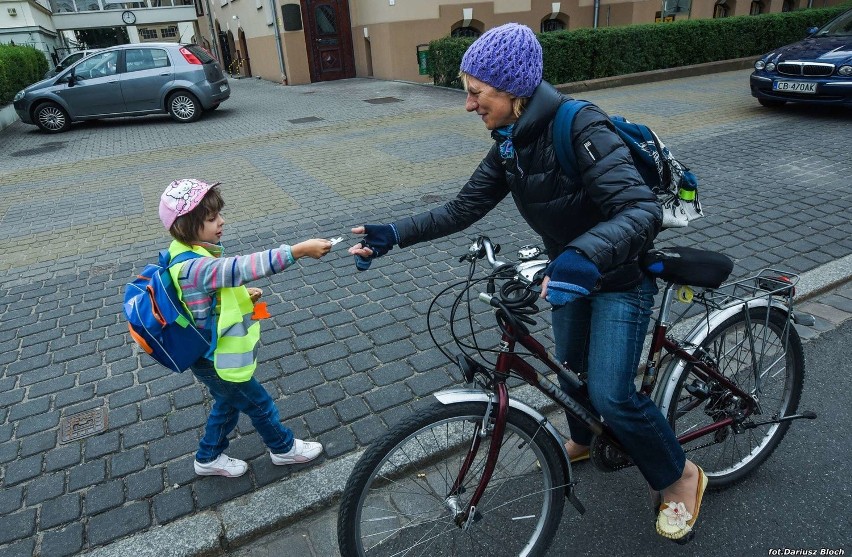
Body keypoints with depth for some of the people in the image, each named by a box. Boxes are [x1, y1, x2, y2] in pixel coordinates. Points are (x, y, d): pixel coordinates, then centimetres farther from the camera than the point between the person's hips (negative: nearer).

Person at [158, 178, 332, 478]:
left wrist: (243, 296, -2)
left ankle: (208, 458, 48)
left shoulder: (193, 254, -2)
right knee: (260, 405, 13)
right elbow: (243, 267, -47)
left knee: (227, 405, 28)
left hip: (215, 353, 9)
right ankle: (284, 448, 38)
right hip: (217, 361, -9)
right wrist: (299, 250, -51)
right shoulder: (192, 267, -34)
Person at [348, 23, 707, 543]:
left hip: (620, 275, -7)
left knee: (610, 394, -10)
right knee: (569, 368, 20)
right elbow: (463, 209, -6)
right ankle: (584, 440, 50)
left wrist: (584, 258, -55)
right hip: (572, 272, 7)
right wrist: (394, 235, -14)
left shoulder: (580, 127, -29)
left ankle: (680, 477, 19)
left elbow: (642, 211, -37)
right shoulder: (510, 146, -5)